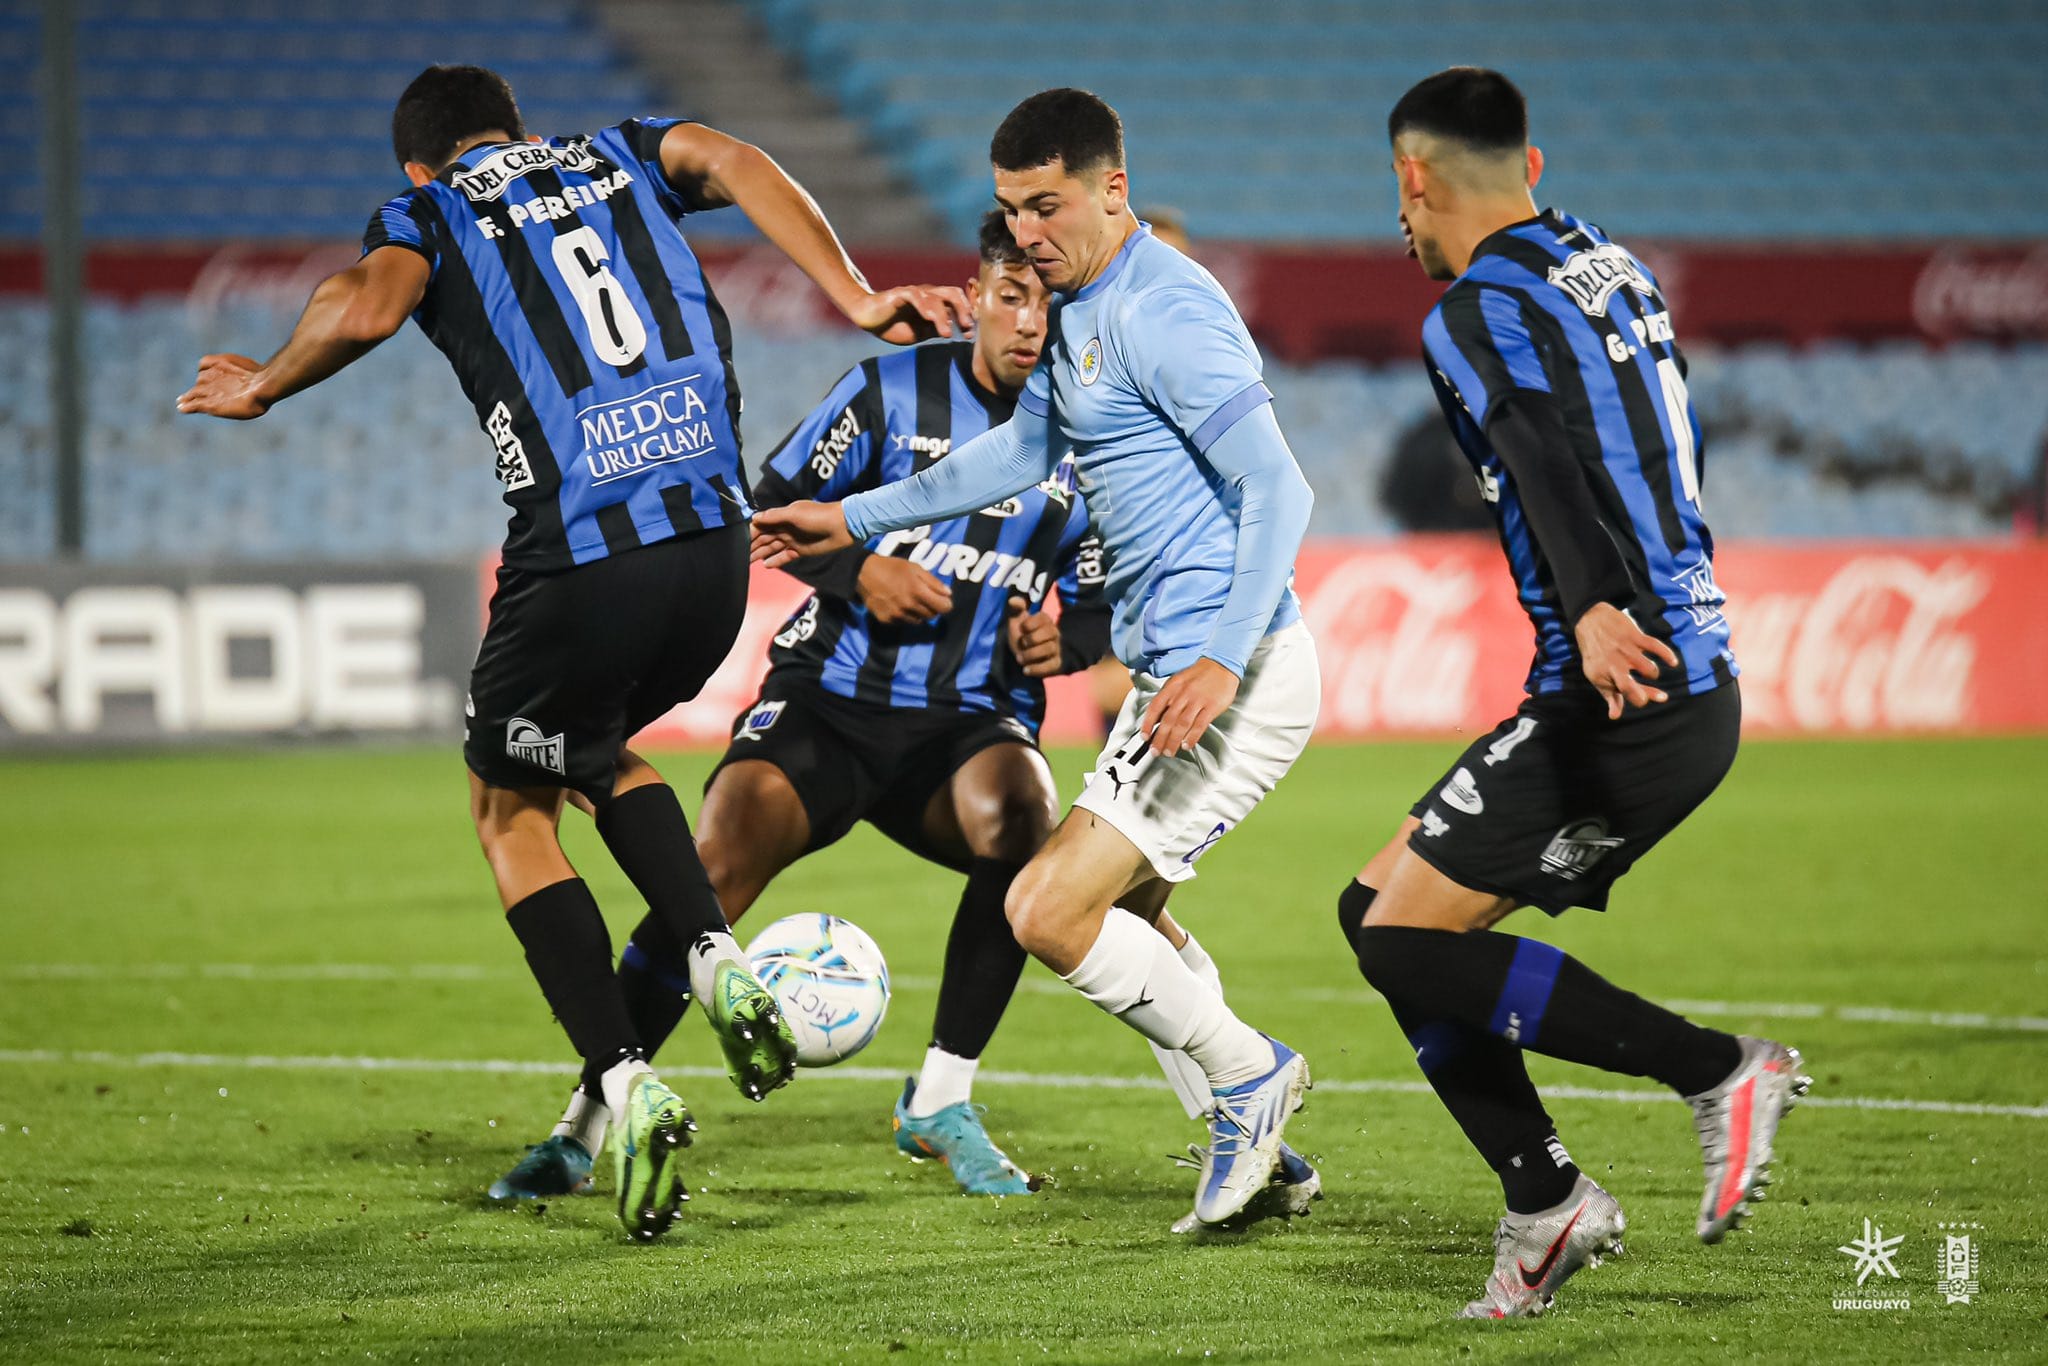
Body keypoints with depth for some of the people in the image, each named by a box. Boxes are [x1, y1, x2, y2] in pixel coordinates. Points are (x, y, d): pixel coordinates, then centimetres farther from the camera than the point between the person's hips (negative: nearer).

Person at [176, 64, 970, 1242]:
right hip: (715, 538, 5)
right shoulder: (620, 158, 22)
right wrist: (853, 296, -2)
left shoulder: (426, 213, 10)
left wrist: (264, 388, 5)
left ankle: (628, 1084, 1)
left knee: (512, 810, 17)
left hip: (581, 559, -4)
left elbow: (368, 305, -12)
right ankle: (720, 964, 9)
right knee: (599, 750, 32)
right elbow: (732, 162, 3)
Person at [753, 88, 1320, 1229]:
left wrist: (1221, 664, -31)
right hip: (1177, 669, 11)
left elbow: (1277, 489, -22)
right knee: (1111, 922, 19)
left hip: (1237, 683, -11)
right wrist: (855, 520, 35)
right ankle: (1257, 1139, 24)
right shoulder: (1083, 306, 15)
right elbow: (1026, 450, 32)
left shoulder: (1165, 313, -16)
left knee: (1048, 912, -14)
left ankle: (1247, 1074, 0)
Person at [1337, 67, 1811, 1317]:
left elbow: (1543, 451, -28)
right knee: (1379, 912, 12)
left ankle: (1721, 1072, -10)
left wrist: (1593, 608, -43)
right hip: (1696, 681, 9)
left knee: (1408, 938, -11)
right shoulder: (1615, 268, 17)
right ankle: (1543, 1202, 9)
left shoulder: (1480, 310, -10)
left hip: (1624, 691, -9)